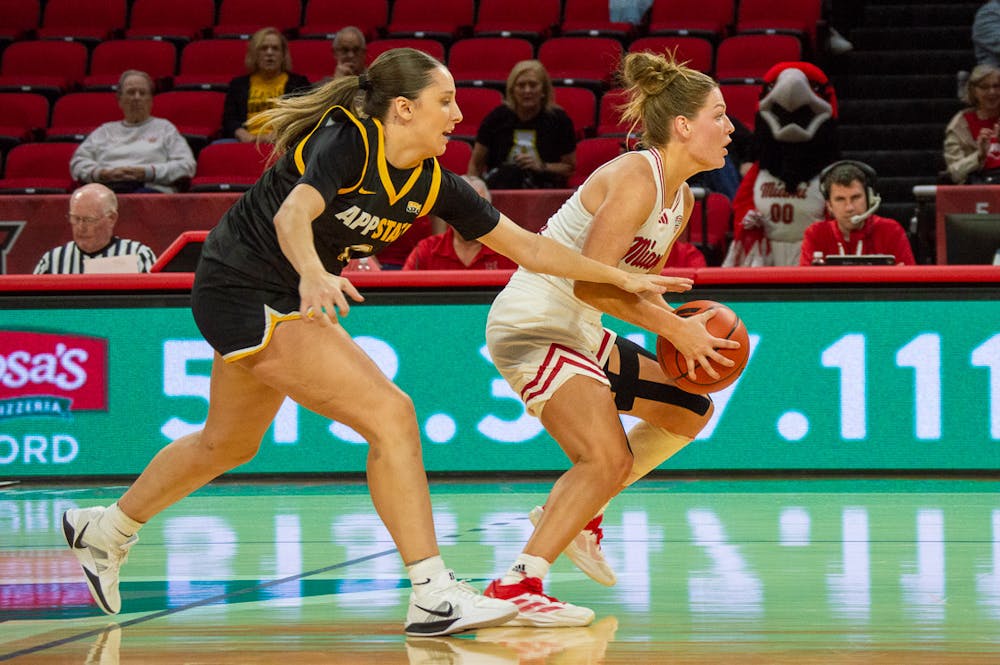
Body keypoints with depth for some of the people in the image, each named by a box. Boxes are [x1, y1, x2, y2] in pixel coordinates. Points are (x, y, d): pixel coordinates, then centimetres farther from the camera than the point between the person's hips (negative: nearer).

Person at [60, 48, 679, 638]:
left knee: (227, 444, 26)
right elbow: (292, 215, -37)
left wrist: (620, 277, 4)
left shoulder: (433, 183, -1)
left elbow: (525, 244, 5)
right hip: (244, 293, -10)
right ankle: (434, 596, -18)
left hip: (289, 301, 10)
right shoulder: (349, 141, -21)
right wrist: (313, 274, -57)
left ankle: (105, 531, 47)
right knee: (391, 415, -18)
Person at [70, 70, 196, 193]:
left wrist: (146, 172, -6)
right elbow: (78, 162, 19)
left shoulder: (164, 127, 23)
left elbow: (186, 165, 10)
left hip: (149, 187, -1)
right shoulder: (105, 131, 30)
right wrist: (105, 173, -3)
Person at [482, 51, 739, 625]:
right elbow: (590, 284, -27)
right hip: (532, 326, -10)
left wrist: (683, 327, -2)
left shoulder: (682, 198, 10)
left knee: (691, 409, 20)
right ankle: (516, 587, -23)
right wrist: (673, 329, -21)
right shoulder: (635, 179, -20)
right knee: (608, 456, -25)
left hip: (579, 333, 10)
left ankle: (575, 514, 24)